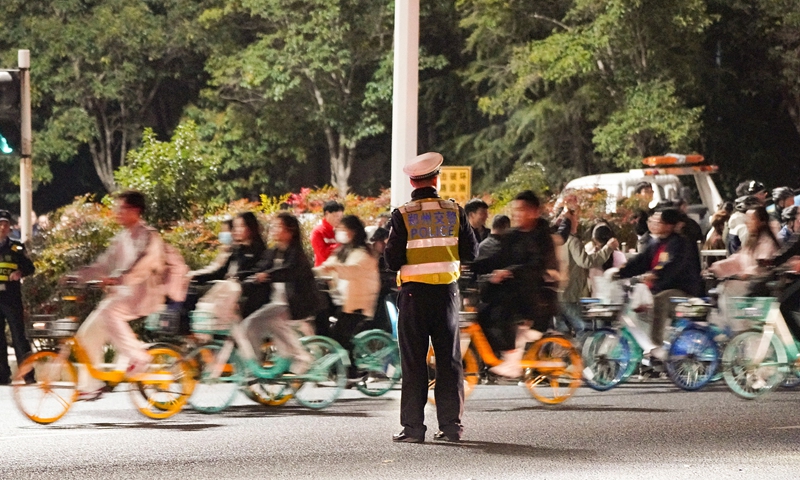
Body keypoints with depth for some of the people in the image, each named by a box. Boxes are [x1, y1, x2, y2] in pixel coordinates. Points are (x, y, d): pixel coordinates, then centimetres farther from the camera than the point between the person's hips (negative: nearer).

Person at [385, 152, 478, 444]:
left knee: (414, 360, 2)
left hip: (414, 293, -2)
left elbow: (393, 261, -10)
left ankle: (413, 427, 0)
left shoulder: (403, 215, -8)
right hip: (447, 292, 2)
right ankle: (451, 425, 10)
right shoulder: (454, 211, 0)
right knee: (449, 359, 9)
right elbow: (470, 252, 4)